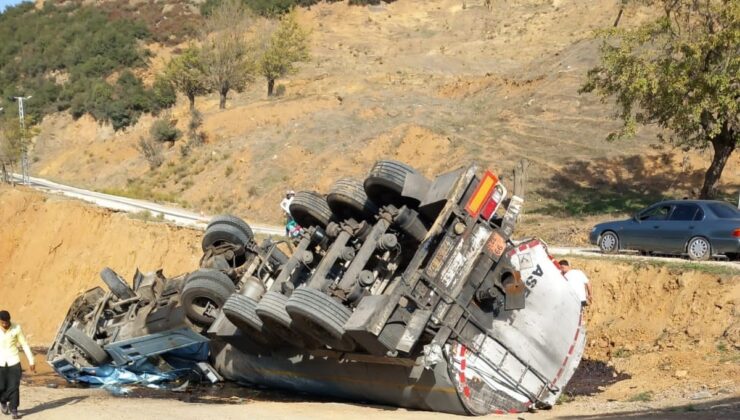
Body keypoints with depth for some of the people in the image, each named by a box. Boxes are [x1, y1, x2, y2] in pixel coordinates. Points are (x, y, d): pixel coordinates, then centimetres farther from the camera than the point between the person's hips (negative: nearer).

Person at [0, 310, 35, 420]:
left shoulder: (16, 328, -7)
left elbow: (25, 345, 1)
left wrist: (31, 361, 2)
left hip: (14, 362, 0)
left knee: (14, 387, -4)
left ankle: (14, 410, 8)